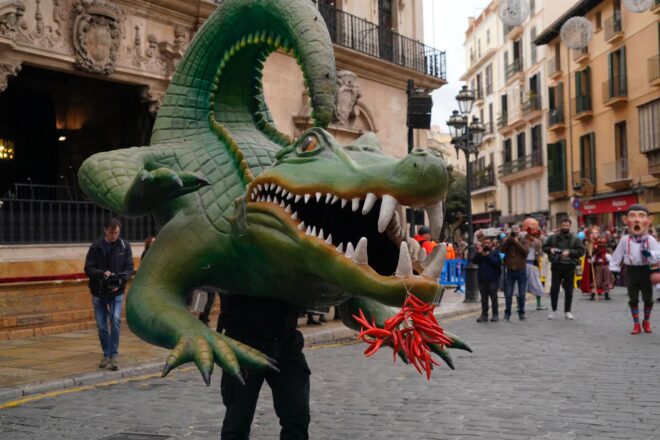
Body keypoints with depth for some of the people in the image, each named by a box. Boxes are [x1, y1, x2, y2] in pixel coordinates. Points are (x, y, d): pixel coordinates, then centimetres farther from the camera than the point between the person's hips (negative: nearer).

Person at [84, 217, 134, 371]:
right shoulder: (96, 247, -3)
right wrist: (102, 273, -25)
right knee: (102, 326, 7)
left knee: (115, 320, -18)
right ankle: (106, 355, 24)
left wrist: (120, 280, -21)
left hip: (116, 292, -1)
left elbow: (129, 268, -2)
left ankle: (114, 356, -11)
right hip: (98, 292, 1)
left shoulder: (124, 246, -1)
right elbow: (88, 269, -5)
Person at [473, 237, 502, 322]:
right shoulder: (479, 253, 12)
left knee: (493, 297, -1)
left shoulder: (495, 252, 3)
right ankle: (484, 315, 10)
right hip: (482, 279, 3)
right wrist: (479, 253, -15)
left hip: (493, 279, -3)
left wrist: (488, 256, -12)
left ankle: (495, 315, 7)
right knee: (484, 298, 6)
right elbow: (474, 261, -2)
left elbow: (498, 263, -12)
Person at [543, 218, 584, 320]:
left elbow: (581, 251, -3)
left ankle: (567, 311, 16)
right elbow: (544, 247, 13)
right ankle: (554, 310, 14)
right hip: (556, 266, 0)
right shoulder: (553, 238, 6)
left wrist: (569, 252, -16)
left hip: (569, 267, 0)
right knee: (554, 289, 1)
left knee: (569, 290, 5)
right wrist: (550, 249, -9)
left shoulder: (575, 239, 3)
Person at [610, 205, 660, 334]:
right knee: (633, 299, 6)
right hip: (631, 271, 1)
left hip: (645, 271, 0)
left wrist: (650, 254, -29)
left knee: (648, 299, 10)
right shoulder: (625, 240, -4)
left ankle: (646, 322, 31)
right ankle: (636, 324, 16)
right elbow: (617, 255, 4)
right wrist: (614, 268, 4)